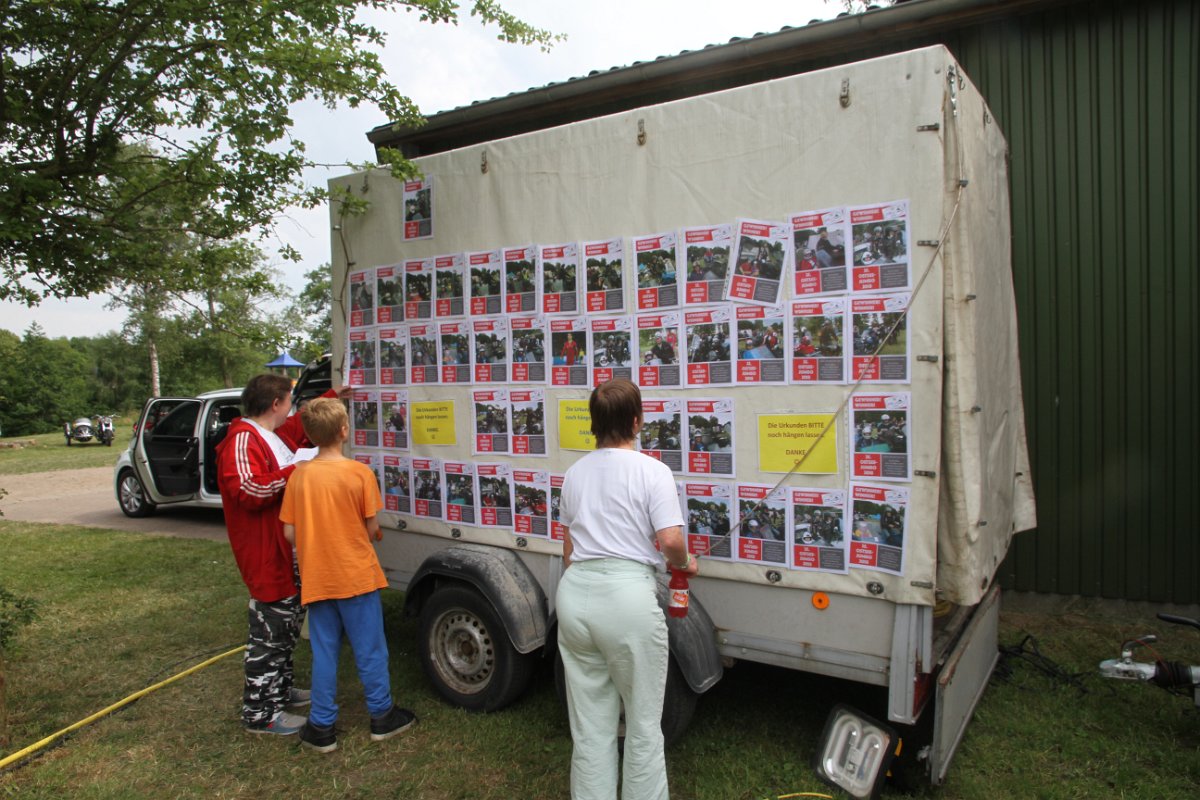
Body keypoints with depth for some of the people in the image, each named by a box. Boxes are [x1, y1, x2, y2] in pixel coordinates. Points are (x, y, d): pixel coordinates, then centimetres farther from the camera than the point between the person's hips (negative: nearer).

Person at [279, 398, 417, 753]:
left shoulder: (299, 476, -2)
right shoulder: (359, 472, -13)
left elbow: (289, 533, 0)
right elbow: (371, 528, -8)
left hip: (315, 580, 3)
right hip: (357, 576, -3)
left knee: (324, 653, 13)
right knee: (370, 649, 10)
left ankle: (322, 727, 21)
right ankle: (382, 716, 23)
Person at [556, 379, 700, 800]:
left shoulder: (575, 472, 12)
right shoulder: (652, 470, -5)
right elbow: (670, 541, -14)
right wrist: (686, 564, 8)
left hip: (575, 592, 6)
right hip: (627, 595, -5)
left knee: (589, 726, 15)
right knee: (643, 725, 12)